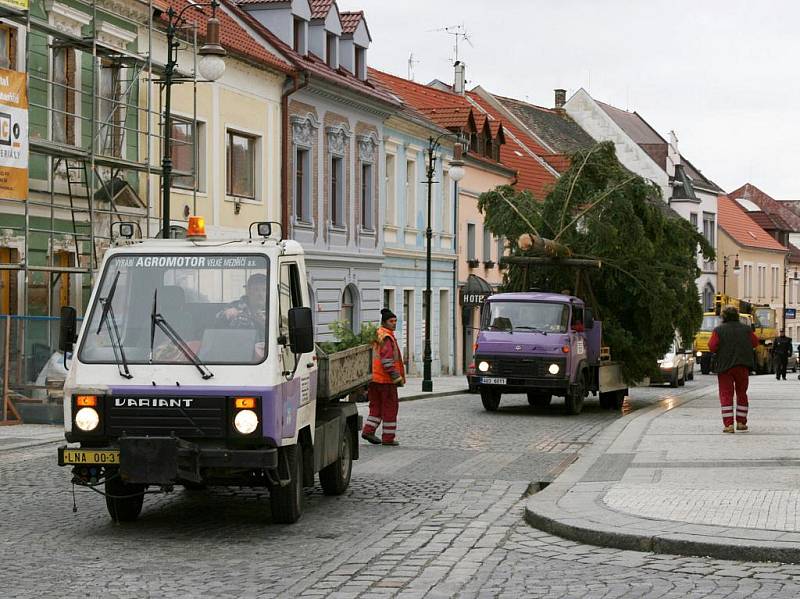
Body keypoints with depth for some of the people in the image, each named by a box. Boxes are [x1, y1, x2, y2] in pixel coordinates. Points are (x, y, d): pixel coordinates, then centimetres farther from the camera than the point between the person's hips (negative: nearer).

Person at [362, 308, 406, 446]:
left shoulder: (375, 335, 16)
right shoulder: (387, 338, -14)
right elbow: (387, 360, -22)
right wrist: (397, 377, -20)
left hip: (374, 378, 8)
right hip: (386, 379, -8)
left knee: (376, 406, 15)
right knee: (390, 407, 0)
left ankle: (368, 430, 5)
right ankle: (388, 437, 2)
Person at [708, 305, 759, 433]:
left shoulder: (719, 330, -5)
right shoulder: (746, 329, 3)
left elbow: (712, 347, -12)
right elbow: (755, 343, 9)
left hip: (725, 366, -2)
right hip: (743, 366, 2)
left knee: (726, 395, -1)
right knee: (741, 393, 16)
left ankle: (728, 424, -10)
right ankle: (741, 422, 18)